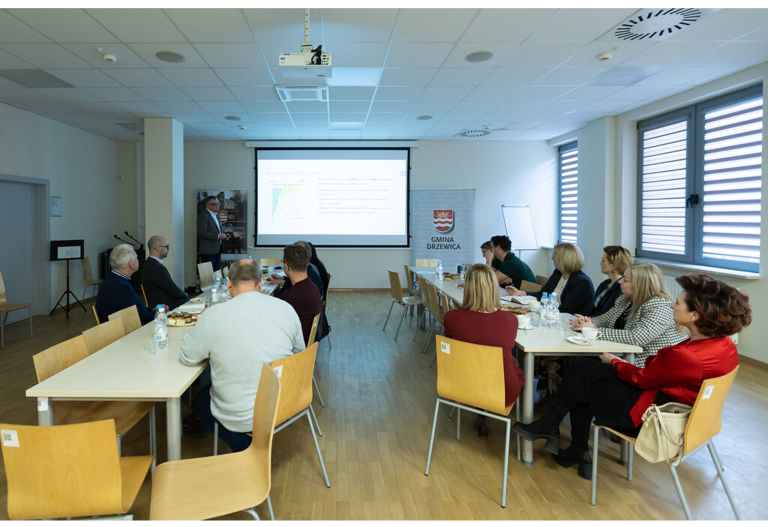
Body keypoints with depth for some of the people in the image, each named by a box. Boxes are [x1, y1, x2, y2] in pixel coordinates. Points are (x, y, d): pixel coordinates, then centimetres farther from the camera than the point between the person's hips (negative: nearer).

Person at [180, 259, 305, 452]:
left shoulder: (213, 315, -16)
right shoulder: (286, 309, -6)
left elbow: (187, 357, -1)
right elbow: (299, 352, 8)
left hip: (241, 418, -5)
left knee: (200, 400, 26)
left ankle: (247, 448, 14)